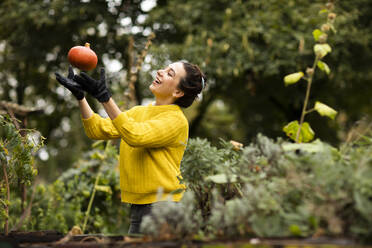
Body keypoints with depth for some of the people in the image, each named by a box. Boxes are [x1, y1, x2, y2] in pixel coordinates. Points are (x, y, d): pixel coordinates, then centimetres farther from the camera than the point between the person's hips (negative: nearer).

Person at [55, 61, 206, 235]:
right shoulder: (138, 112, 13)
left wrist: (104, 97, -29)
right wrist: (79, 96, -7)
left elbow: (135, 136, -25)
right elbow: (98, 130, 4)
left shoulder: (176, 120, -11)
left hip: (161, 203, -7)